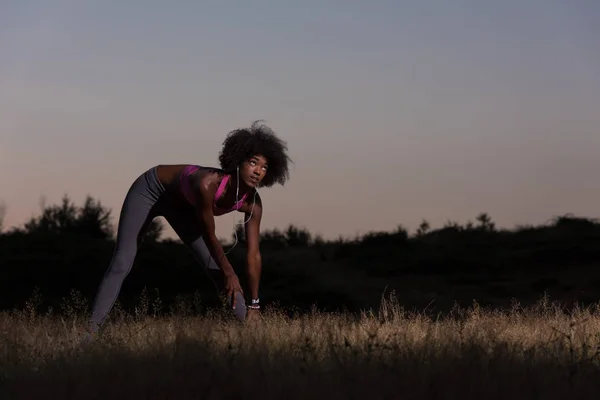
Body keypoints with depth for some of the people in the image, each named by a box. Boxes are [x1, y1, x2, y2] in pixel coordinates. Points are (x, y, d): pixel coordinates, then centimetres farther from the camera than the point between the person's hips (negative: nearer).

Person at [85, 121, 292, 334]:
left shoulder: (253, 203, -23)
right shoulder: (207, 184, -42)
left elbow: (253, 255, -16)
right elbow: (209, 237, -29)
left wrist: (254, 305, -13)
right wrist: (229, 273, -16)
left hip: (181, 203, 6)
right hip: (150, 190, -6)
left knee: (217, 268, 2)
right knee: (121, 264, -15)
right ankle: (91, 330, -15)